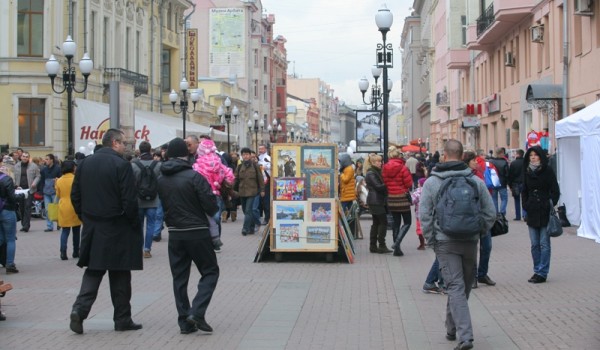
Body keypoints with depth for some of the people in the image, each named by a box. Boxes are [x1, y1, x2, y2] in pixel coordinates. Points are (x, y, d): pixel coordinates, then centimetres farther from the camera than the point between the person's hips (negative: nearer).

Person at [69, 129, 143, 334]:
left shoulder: (84, 164, 6)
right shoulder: (121, 165, -14)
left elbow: (75, 196, 10)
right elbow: (129, 200, -17)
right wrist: (134, 225, -5)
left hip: (92, 228, 5)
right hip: (117, 229, -5)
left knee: (93, 271, 12)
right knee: (120, 275, 5)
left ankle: (80, 309, -5)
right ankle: (122, 319, 12)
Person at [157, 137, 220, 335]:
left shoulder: (161, 180, 2)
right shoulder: (194, 176, -14)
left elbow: (162, 206, 8)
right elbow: (211, 205, -15)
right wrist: (211, 211, 7)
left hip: (174, 234, 5)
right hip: (197, 232, -5)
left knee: (179, 277, 11)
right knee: (210, 271, 8)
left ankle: (184, 322, 11)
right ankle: (197, 312, -8)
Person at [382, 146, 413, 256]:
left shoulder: (385, 168, 1)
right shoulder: (402, 168, -14)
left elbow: (384, 182, 7)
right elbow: (409, 183, -11)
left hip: (391, 198, 5)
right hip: (402, 197, -5)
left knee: (396, 222, 13)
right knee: (407, 222, 4)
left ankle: (397, 248, 12)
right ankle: (397, 242, -16)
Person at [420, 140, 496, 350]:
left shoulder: (432, 182, -5)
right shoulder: (476, 181, 1)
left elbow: (424, 215, -8)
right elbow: (490, 213, 2)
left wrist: (431, 240, 1)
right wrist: (479, 232, 14)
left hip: (445, 243, -2)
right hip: (470, 242, 2)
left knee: (455, 287, -3)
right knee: (464, 286, 18)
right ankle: (452, 328, 33)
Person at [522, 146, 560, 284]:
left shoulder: (548, 172, -4)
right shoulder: (528, 172, 10)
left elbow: (555, 192, -3)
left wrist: (550, 205, -10)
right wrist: (525, 207, 7)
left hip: (545, 213, -5)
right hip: (532, 213, 5)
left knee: (544, 244, -2)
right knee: (535, 244, 8)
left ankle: (542, 273, 0)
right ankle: (537, 271, 15)